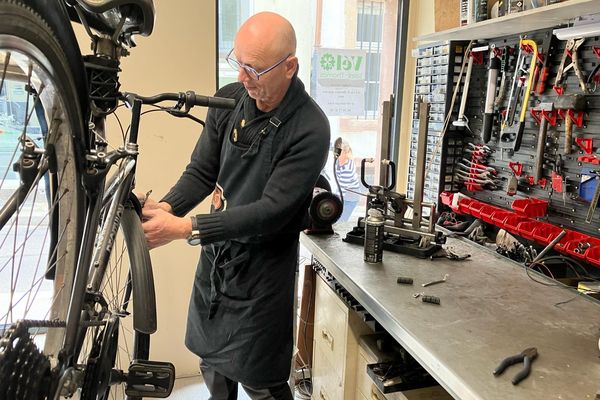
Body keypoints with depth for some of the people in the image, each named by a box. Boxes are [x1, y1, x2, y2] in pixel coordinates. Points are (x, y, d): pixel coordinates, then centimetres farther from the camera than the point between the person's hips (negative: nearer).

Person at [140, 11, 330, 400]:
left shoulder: (309, 129, -21)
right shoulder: (229, 100, -5)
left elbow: (271, 211, -25)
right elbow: (201, 171, 1)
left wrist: (185, 228, -29)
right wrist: (167, 207, -19)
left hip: (262, 269, -5)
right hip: (215, 255, 5)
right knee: (212, 366, 22)